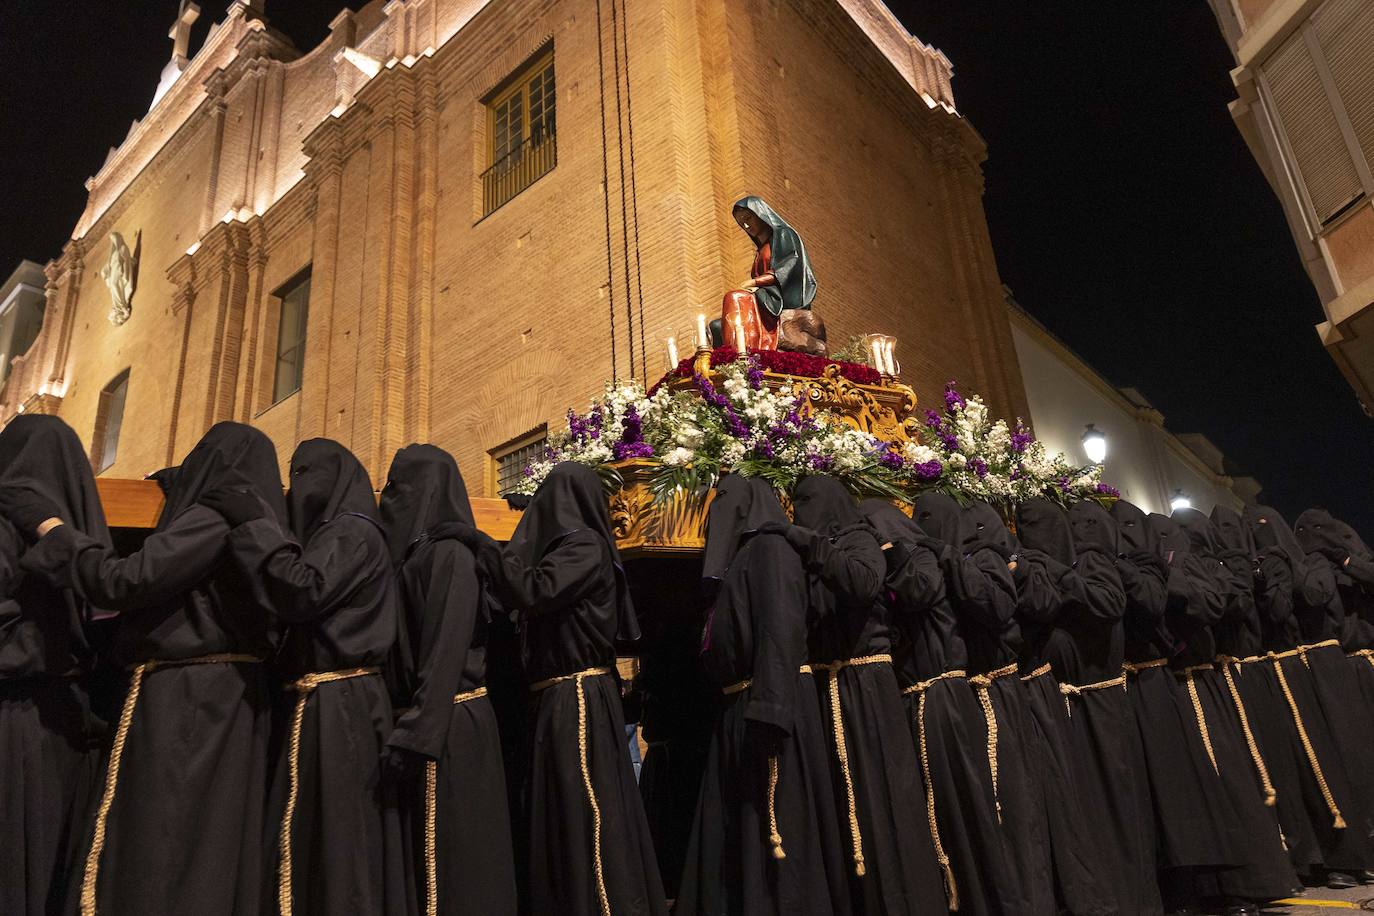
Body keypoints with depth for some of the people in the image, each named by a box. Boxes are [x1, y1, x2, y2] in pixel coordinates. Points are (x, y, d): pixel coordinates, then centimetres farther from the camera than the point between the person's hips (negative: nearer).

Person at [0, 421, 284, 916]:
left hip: (184, 702, -9)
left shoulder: (217, 516, -12)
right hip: (228, 698, 9)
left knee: (160, 855, -1)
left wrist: (47, 524, -6)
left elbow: (122, 581, -18)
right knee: (215, 851, 13)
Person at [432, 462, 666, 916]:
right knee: (566, 817, 13)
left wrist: (479, 542, -20)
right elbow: (536, 597, 14)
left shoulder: (585, 546, -11)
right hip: (559, 699, 9)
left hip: (576, 700, -9)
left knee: (584, 817, -3)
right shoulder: (572, 545, 15)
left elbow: (533, 591, -25)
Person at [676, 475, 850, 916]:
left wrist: (768, 710, -28)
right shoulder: (739, 560, 22)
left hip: (768, 705, -9)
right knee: (734, 831, 11)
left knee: (770, 829, -4)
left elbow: (781, 630, -20)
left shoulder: (771, 546, -7)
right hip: (737, 710, 9)